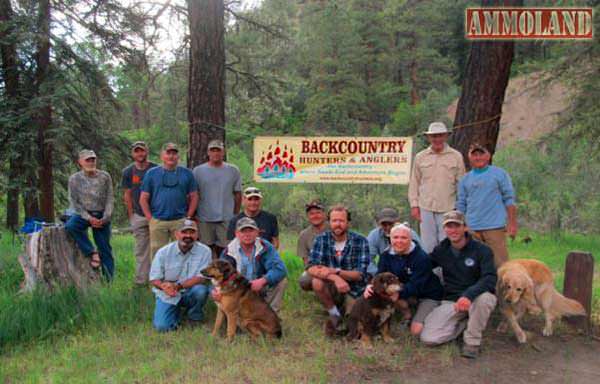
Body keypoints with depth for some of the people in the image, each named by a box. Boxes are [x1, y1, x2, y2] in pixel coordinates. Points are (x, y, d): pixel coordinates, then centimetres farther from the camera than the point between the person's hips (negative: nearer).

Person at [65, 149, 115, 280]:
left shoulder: (105, 176, 0)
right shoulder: (74, 179, -1)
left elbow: (110, 199, 0)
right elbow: (74, 202, -4)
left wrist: (105, 218, -12)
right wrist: (89, 218, -15)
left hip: (102, 216, 0)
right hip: (83, 214, 0)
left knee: (105, 249, 0)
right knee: (70, 226, -32)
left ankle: (109, 281, 8)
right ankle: (92, 252, -18)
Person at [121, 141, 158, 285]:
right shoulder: (128, 171, 5)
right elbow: (127, 195, 8)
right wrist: (131, 215, 4)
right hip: (138, 215, 2)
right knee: (141, 249, 7)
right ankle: (141, 280, 14)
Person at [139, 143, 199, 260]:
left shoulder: (187, 173, 8)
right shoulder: (151, 173, 7)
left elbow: (194, 197, 8)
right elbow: (143, 199, 6)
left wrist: (188, 217, -1)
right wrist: (150, 218, -2)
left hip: (180, 221, 0)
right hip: (157, 221, 0)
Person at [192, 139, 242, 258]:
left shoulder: (233, 171, 5)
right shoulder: (198, 171, 3)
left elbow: (238, 194, 8)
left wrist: (236, 216, 6)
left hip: (227, 219, 0)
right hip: (204, 219, 0)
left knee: (223, 249, 5)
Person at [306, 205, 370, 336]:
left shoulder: (360, 241, -12)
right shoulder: (321, 239, -8)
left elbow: (360, 274, -16)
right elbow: (311, 268, -19)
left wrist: (335, 271, -32)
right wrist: (335, 278, -35)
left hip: (354, 291, -1)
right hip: (332, 288, 1)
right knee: (317, 282, -29)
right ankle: (335, 314, -5)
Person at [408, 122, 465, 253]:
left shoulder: (456, 156, 3)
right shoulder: (420, 157, 7)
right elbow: (414, 183, 10)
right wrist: (414, 205, 4)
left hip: (448, 209, -1)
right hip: (426, 208, 1)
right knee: (428, 246, 6)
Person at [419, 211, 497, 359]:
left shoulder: (481, 250, -9)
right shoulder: (441, 250, 5)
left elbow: (490, 278, -23)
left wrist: (469, 295, -39)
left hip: (475, 298, -3)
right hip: (450, 301, 3)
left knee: (484, 298, -41)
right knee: (428, 338, -16)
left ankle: (472, 341, -14)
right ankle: (464, 322, 12)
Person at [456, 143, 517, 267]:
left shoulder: (499, 174, 5)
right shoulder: (465, 179, 14)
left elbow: (509, 200, 3)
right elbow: (461, 206, 14)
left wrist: (512, 223, -3)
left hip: (495, 227, -3)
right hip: (472, 229, 3)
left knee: (499, 262, -7)